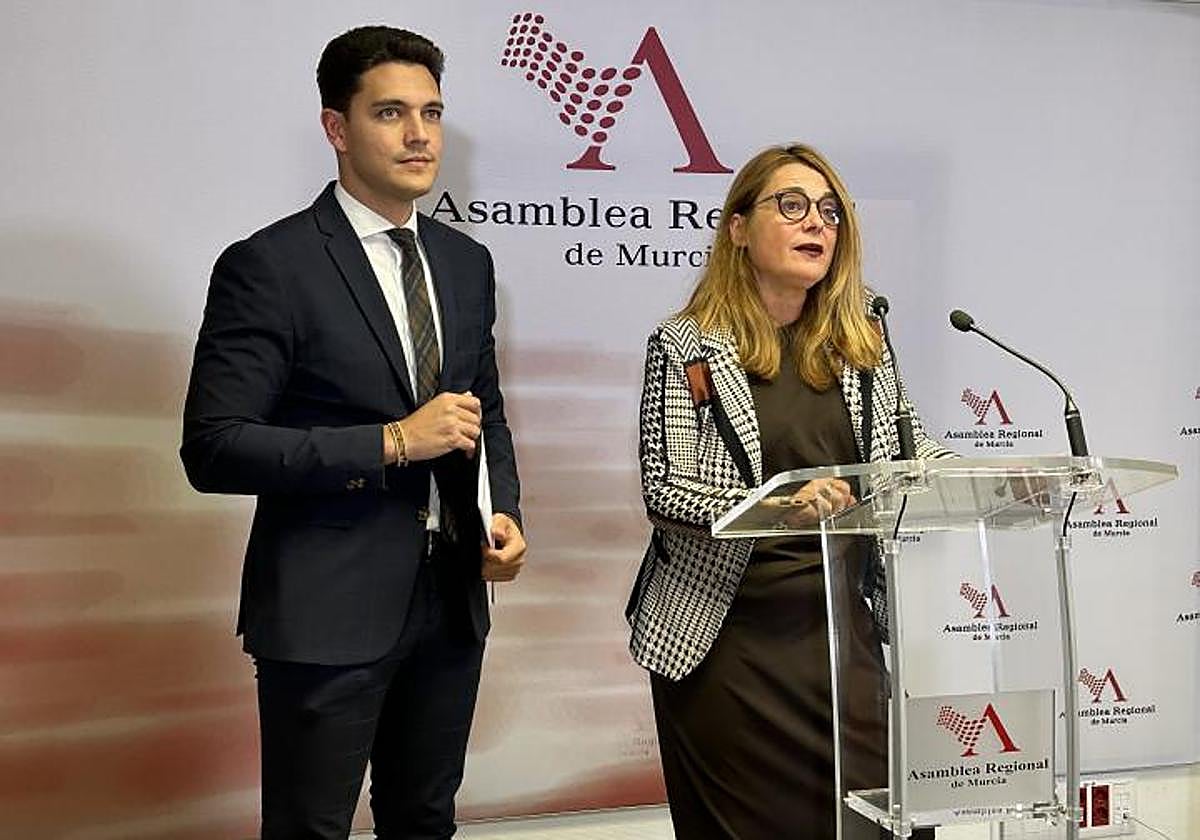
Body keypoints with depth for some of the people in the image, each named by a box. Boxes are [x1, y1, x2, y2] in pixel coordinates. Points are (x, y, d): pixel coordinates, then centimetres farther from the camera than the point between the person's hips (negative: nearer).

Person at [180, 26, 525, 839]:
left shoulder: (466, 262, 9)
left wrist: (504, 511, -1)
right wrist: (391, 443, -21)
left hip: (451, 598, 6)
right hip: (327, 609, -6)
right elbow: (213, 448, -16)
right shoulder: (269, 266, -11)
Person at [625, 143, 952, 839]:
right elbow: (664, 489, -12)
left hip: (842, 621, 4)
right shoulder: (686, 345, -5)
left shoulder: (861, 342, 6)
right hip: (727, 631, -3)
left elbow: (910, 448, 16)